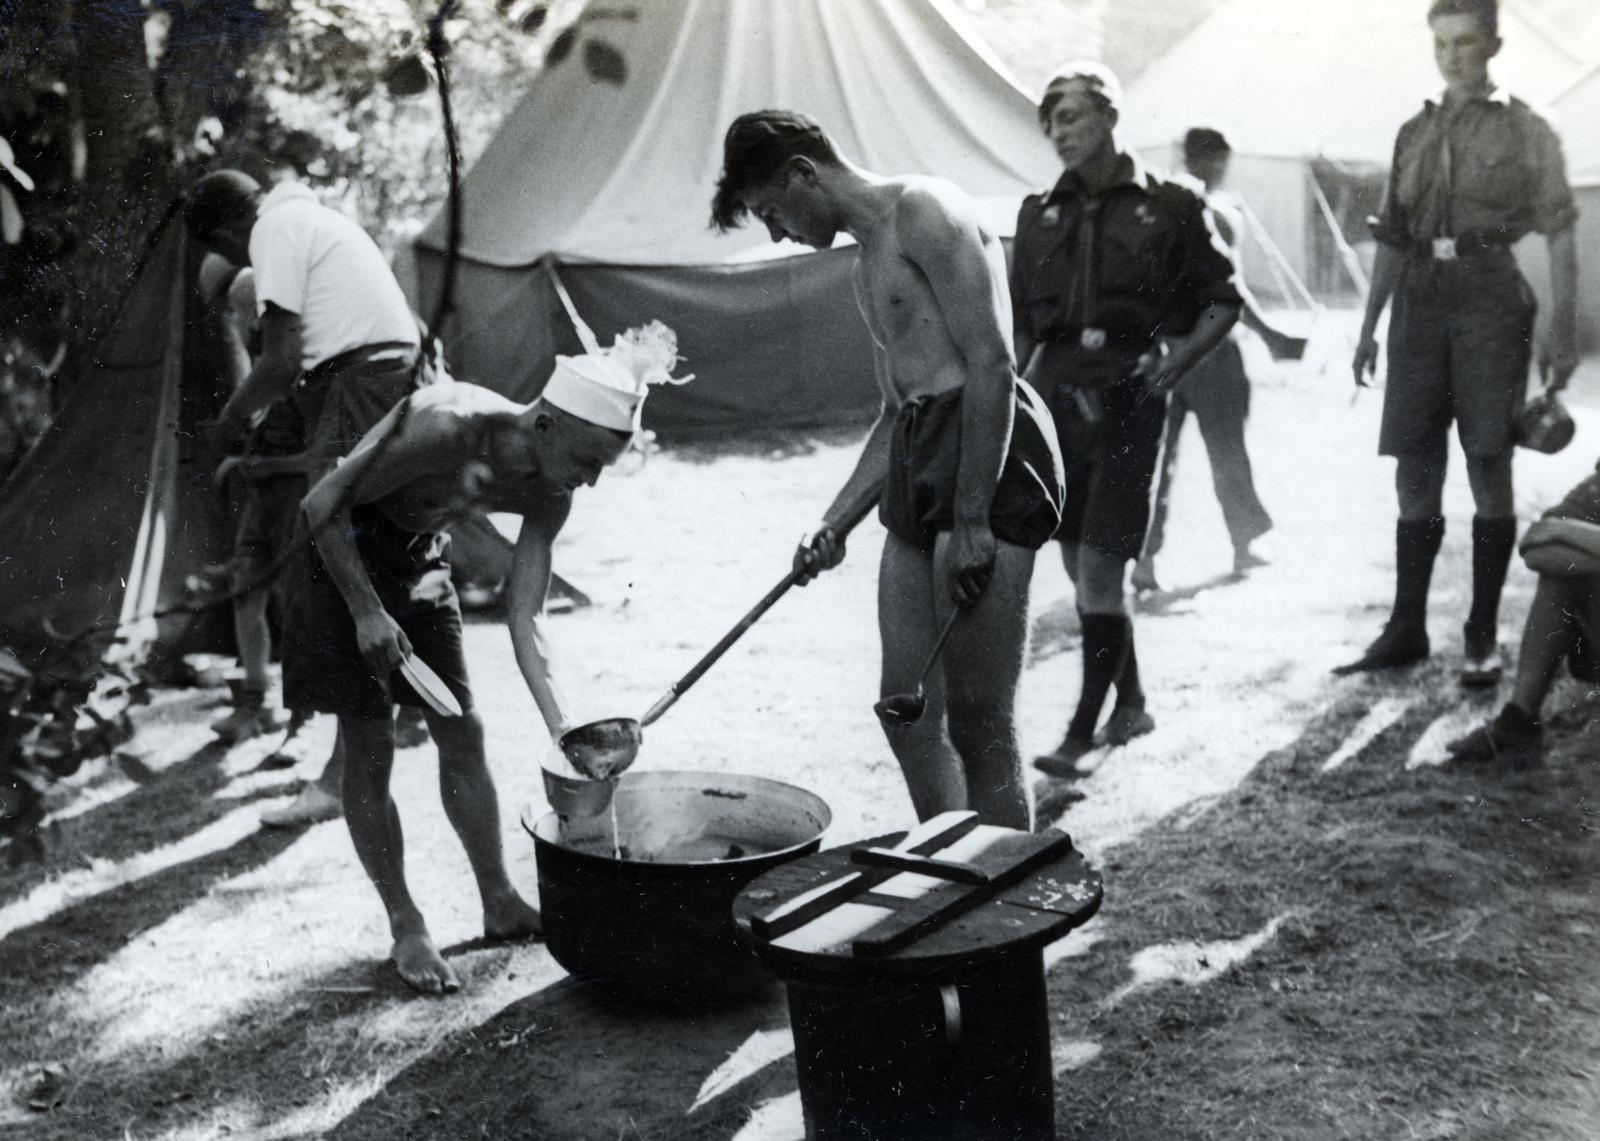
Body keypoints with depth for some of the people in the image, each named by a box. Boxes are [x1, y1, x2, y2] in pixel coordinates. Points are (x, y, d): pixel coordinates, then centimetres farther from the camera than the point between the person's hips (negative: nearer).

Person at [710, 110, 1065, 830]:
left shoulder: (923, 211, -6)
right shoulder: (867, 267, 24)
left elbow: (991, 365, -15)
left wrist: (971, 522, -19)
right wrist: (835, 524, 20)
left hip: (989, 454, -10)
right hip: (916, 465, 10)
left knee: (978, 724, -8)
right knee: (907, 712, 10)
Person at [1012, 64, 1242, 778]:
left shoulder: (1168, 206, 2)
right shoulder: (1040, 214, 13)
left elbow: (1223, 302, 6)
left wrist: (1177, 360, -8)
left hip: (1126, 396, -5)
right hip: (1056, 395, 5)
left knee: (1099, 565, -10)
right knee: (1081, 567, 10)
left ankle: (1082, 731, -5)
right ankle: (1130, 704, 27)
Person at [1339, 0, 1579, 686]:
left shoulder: (1524, 130, 3)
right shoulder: (1416, 132, 15)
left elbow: (1559, 236, -2)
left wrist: (1562, 331, -10)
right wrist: (1368, 328, 14)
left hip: (1489, 299, -4)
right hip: (1420, 300, 4)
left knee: (1488, 464, -3)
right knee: (1415, 472, 4)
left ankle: (1482, 633, 5)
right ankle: (1406, 629, 11)